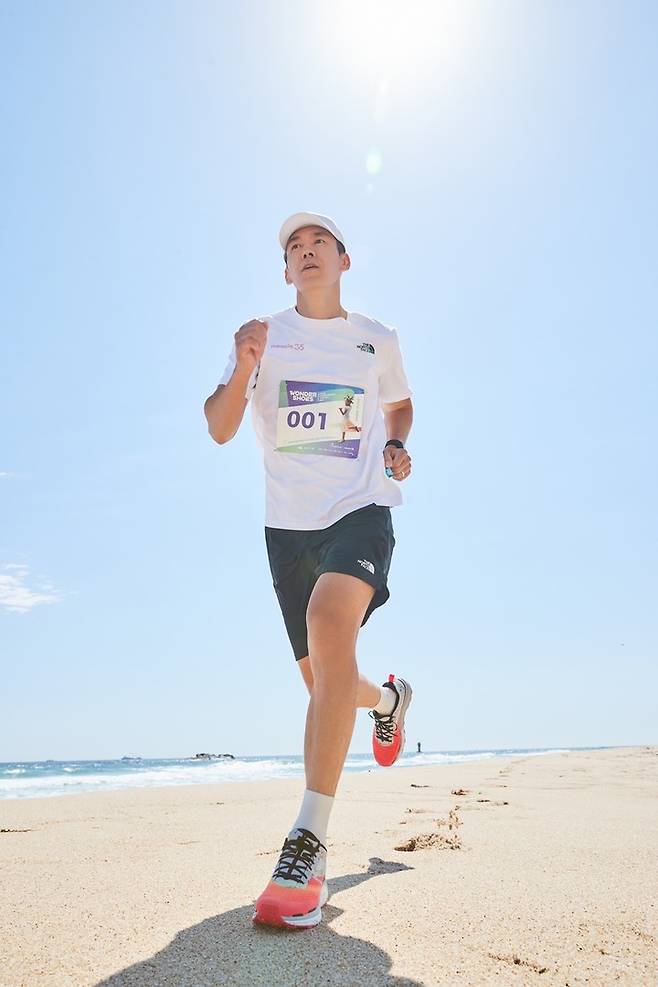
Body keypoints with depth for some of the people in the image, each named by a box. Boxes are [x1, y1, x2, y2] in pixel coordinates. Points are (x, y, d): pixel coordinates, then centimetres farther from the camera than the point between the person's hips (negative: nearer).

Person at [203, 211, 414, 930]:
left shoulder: (378, 339, 10)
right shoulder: (265, 335, 7)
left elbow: (399, 404, 27)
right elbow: (219, 430, 1)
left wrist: (398, 451, 6)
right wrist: (243, 366, -17)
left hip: (362, 509, -2)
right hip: (289, 521, 2)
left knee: (330, 617, -33)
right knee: (323, 682, 9)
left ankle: (309, 842, -28)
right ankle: (386, 698, 48)